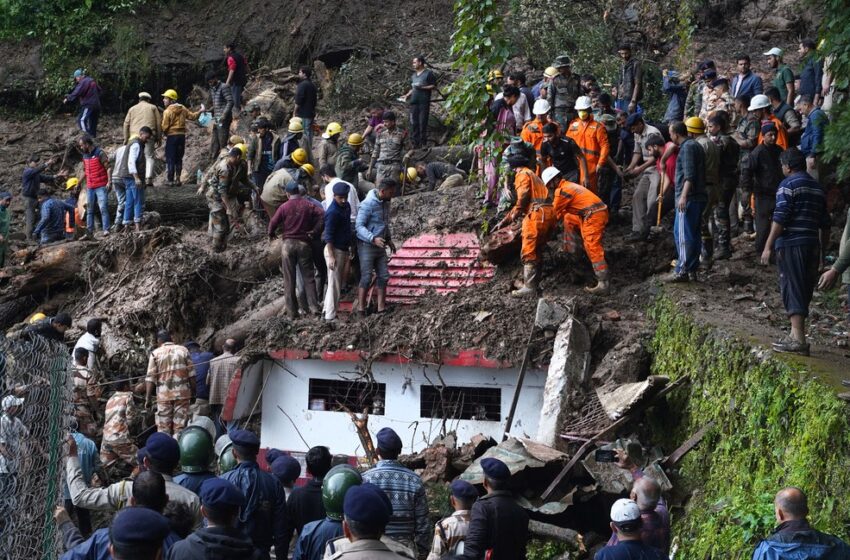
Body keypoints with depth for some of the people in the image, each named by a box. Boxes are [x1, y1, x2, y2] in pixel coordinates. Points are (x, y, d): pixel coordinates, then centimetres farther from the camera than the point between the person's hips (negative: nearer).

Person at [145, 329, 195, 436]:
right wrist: (193, 393, 10)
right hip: (182, 393, 1)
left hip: (164, 395, -1)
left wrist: (147, 398, -1)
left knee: (163, 428, 6)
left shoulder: (155, 353, 2)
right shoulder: (183, 350, 5)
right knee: (180, 427, 2)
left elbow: (150, 378, -3)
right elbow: (191, 374, 3)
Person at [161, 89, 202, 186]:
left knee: (170, 159, -1)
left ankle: (170, 180, -4)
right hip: (182, 135, 6)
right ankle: (178, 179, 11)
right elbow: (192, 116, 12)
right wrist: (200, 111, 29)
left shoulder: (167, 111, -10)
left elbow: (165, 127, -12)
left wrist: (164, 133, 8)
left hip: (172, 136, -6)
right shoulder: (183, 109, 6)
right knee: (179, 158, 13)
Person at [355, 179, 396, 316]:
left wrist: (389, 239, 16)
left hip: (380, 246, 8)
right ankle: (361, 309, 1)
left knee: (383, 276, 6)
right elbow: (359, 226, -21)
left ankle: (381, 309, 11)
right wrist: (373, 239, -32)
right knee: (366, 278, -6)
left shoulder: (385, 203, 7)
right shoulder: (368, 204, -19)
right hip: (367, 246, -8)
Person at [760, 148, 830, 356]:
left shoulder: (788, 185, -7)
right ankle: (796, 335, 18)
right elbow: (824, 222, 18)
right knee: (804, 291, 13)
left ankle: (798, 339, -14)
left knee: (792, 290, -8)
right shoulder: (817, 187, 16)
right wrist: (824, 245, 26)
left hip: (791, 244, -7)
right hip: (812, 245, 7)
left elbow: (780, 218, -14)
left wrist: (769, 246, -12)